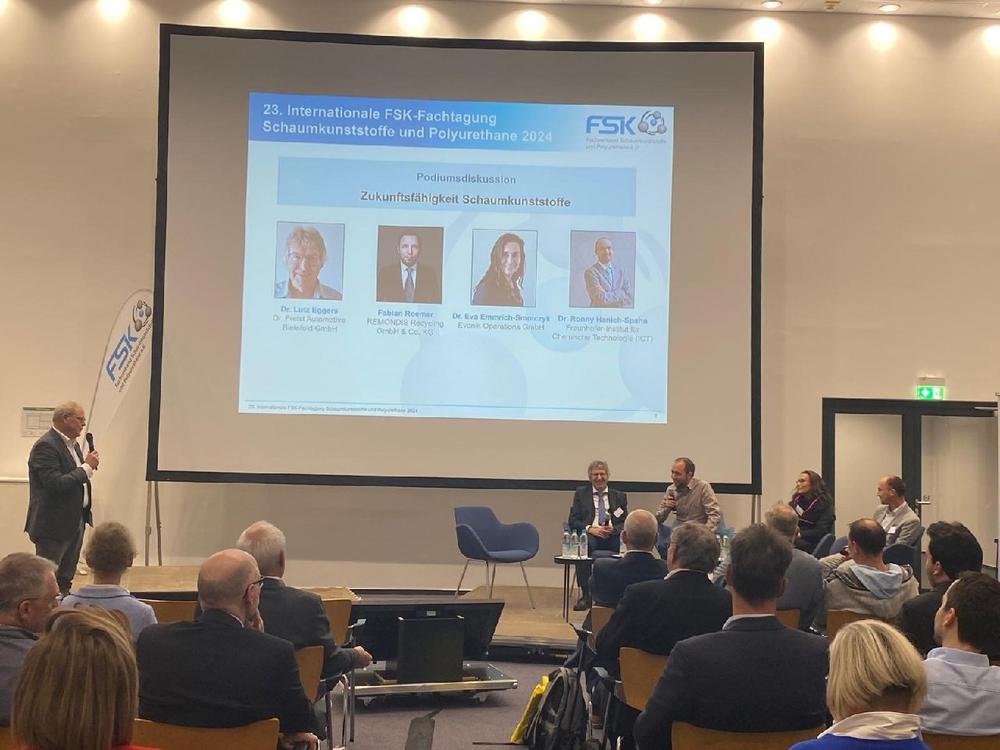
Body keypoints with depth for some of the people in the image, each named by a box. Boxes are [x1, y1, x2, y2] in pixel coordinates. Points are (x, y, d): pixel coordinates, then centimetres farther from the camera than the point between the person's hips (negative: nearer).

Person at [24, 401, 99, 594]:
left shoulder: (73, 444, 13)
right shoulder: (45, 446, -17)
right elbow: (55, 484, -26)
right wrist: (86, 467, -20)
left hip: (76, 520, 9)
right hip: (54, 525, -9)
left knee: (65, 580, 16)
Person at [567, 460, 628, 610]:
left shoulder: (619, 496, 20)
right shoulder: (581, 493, 18)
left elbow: (625, 523, 12)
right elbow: (573, 521, 9)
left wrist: (614, 529, -12)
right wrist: (590, 529, -11)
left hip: (612, 536, 1)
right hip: (589, 535, -1)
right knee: (584, 543, -38)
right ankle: (586, 595, -33)